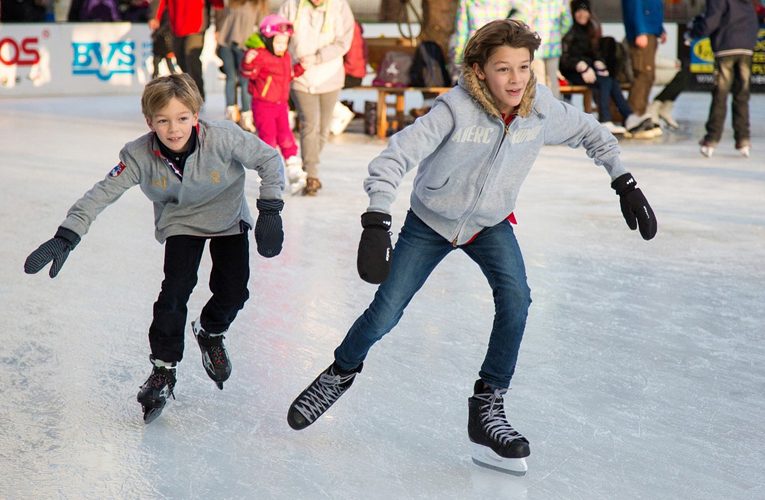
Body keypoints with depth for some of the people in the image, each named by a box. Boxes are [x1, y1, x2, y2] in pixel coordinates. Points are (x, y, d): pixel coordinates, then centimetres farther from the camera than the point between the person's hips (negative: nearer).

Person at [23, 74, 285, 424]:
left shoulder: (223, 138, -33)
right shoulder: (140, 156, -28)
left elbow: (269, 159, -21)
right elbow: (102, 194, -26)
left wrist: (270, 211, -25)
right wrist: (65, 237, -35)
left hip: (228, 218, 0)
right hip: (180, 222, 0)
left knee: (233, 291, -6)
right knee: (176, 287, -16)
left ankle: (210, 333, 28)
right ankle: (163, 369, -1)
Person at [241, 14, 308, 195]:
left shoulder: (286, 57, 9)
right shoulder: (260, 56, -16)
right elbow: (248, 73, -24)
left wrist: (300, 68, 11)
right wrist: (248, 63, -42)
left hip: (281, 104, 6)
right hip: (263, 105, -6)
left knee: (286, 137, 6)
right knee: (268, 138, -3)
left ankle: (295, 173, 10)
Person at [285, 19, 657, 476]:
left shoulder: (542, 109, -20)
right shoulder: (456, 109, -32)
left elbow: (590, 132, 1)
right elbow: (394, 158, -35)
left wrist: (624, 182, -4)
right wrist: (377, 224, -46)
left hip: (490, 224, 2)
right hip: (430, 222, -2)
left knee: (515, 298, -22)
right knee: (385, 314, 0)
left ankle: (488, 408, -7)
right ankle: (342, 372, 33)